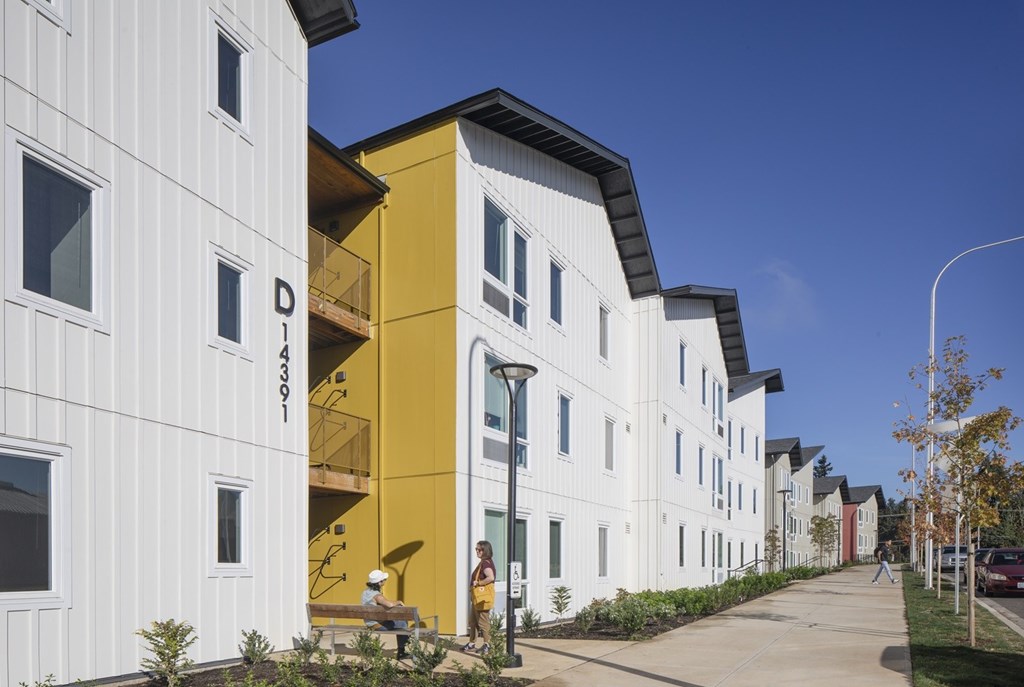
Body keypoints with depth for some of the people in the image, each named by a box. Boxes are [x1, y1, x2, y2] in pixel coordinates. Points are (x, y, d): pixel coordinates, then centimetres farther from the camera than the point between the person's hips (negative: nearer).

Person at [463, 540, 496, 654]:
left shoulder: (486, 563, -17)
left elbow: (490, 577, -33)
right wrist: (472, 586, 10)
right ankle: (472, 644, 24)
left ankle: (487, 645, 8)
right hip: (477, 597, 11)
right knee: (473, 621, 16)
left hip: (483, 598, -11)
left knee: (483, 621, -2)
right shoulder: (482, 563, 15)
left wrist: (478, 583, -21)